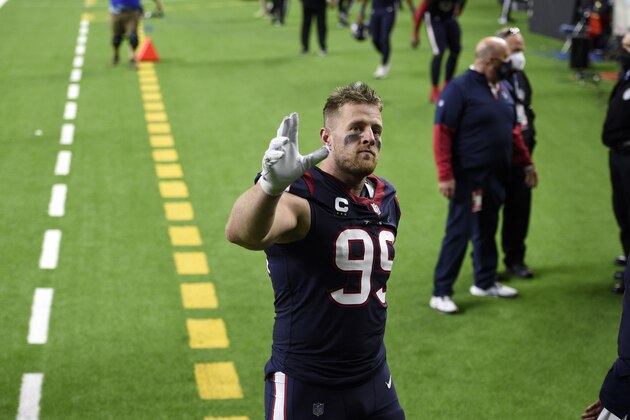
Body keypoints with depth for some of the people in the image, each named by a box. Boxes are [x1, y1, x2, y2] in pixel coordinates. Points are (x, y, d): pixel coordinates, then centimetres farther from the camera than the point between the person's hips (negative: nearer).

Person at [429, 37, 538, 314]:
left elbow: (512, 130, 20)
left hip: (495, 177, 7)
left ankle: (485, 282, 31)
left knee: (487, 230, 17)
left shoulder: (501, 88, 10)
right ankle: (441, 293, 2)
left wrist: (526, 163, 19)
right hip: (469, 178, -7)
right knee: (459, 233, -5)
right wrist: (445, 176, -22)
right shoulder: (459, 89, -14)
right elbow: (442, 133, -17)